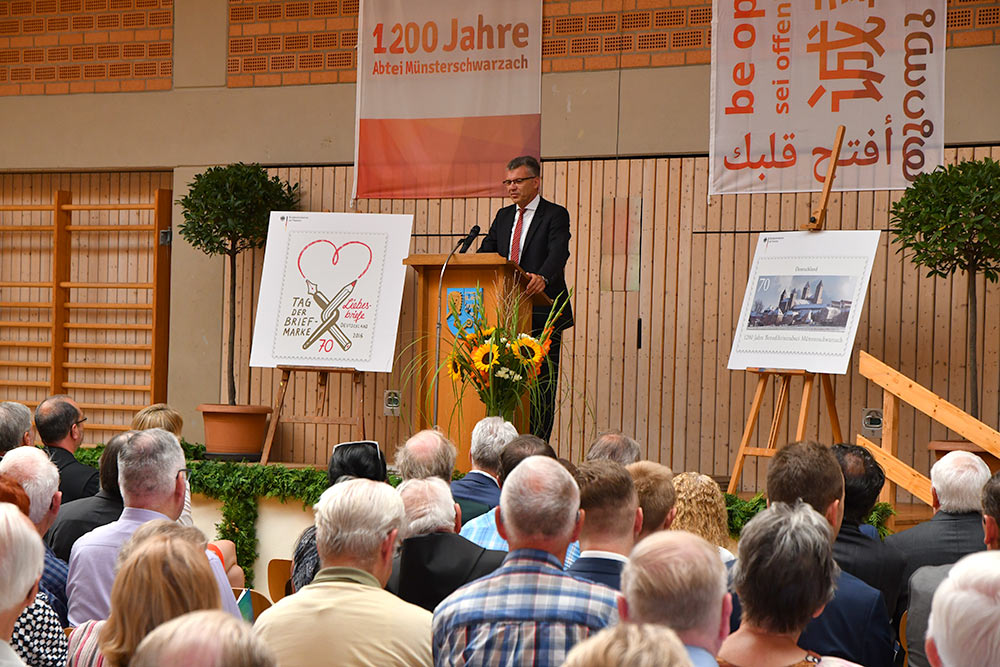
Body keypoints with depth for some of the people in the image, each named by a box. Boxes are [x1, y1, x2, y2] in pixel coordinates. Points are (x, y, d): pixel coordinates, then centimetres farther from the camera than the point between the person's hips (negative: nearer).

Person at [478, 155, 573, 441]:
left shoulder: (555, 215, -2)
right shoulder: (503, 216, 17)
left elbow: (558, 254, -19)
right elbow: (486, 252, 11)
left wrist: (542, 277, -39)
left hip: (541, 313, -6)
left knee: (541, 382, -4)